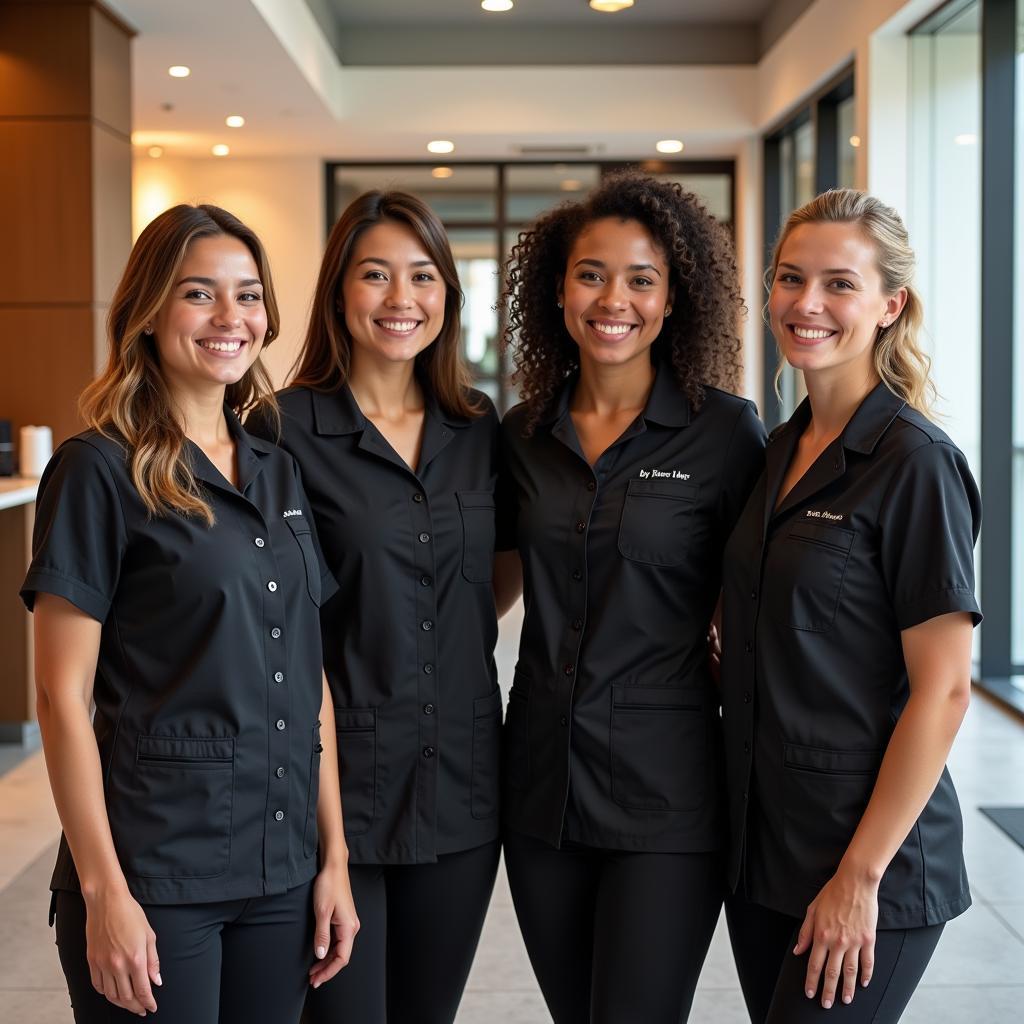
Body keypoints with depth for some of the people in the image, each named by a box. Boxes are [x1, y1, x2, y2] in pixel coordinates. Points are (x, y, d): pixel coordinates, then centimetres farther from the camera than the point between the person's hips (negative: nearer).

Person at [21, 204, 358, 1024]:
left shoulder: (281, 472, 9)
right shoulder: (99, 472, -7)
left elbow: (311, 681, 10)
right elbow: (62, 695, -10)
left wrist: (335, 856, 7)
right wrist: (102, 889, -14)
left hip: (282, 871, 6)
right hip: (154, 873, -5)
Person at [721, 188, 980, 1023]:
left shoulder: (915, 462, -14)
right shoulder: (781, 451, 8)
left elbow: (943, 688, -16)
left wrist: (862, 874, -16)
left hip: (869, 861, -7)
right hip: (759, 845, 7)